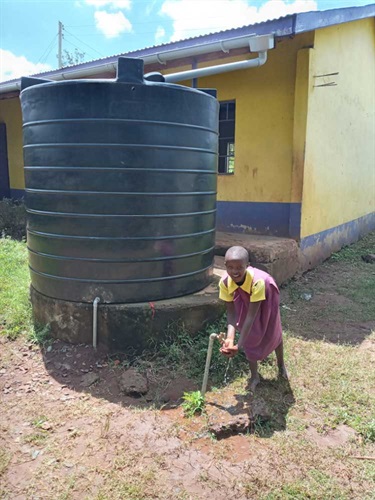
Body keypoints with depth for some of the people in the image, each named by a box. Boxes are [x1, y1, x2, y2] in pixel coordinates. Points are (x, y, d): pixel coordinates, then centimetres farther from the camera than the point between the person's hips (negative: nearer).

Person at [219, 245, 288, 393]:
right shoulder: (225, 282, -34)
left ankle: (281, 364, 45)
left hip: (266, 298, -2)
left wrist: (239, 345, -43)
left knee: (273, 333, 16)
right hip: (244, 298, 3)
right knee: (250, 337, 4)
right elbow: (231, 312, -25)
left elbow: (251, 315, -42)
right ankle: (254, 376, 24)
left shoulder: (258, 281, -47)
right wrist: (230, 338, -40)